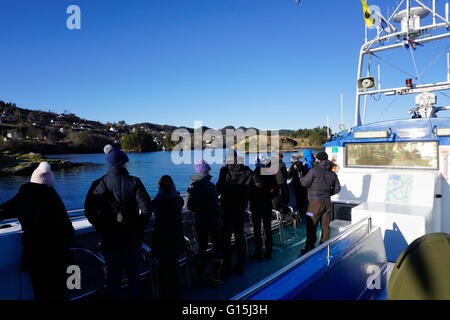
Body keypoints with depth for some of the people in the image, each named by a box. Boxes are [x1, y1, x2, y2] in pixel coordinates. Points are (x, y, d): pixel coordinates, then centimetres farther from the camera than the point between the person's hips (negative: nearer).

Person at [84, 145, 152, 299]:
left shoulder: (99, 184, -9)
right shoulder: (134, 182, -13)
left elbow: (89, 212, -8)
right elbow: (146, 209, -16)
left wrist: (102, 228, 4)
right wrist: (138, 227, -1)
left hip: (109, 239, 1)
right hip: (133, 238, 0)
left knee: (113, 275, 17)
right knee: (133, 274, 19)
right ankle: (136, 296, 33)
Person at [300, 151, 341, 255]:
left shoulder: (314, 170, -11)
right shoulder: (332, 173, 9)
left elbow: (304, 183, -8)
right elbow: (337, 188, 15)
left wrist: (301, 177, 12)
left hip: (316, 202, -6)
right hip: (327, 202, 6)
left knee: (311, 227, 1)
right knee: (326, 226, 13)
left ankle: (309, 249, 6)